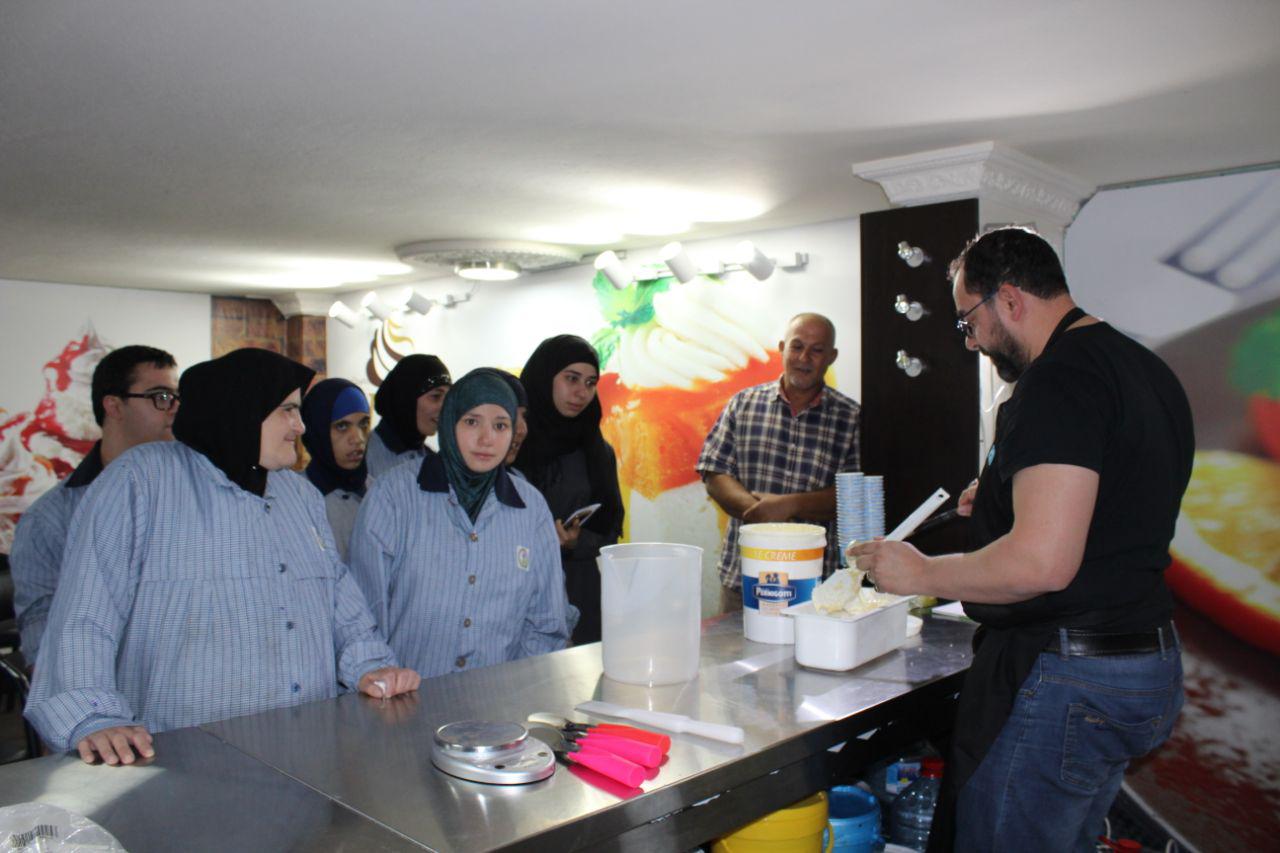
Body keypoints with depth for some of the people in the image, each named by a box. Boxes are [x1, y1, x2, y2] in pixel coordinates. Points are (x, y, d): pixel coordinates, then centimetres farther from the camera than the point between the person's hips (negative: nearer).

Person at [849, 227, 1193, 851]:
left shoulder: (1059, 378, -19)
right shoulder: (1146, 370, 13)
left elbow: (1042, 562, -28)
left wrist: (922, 573, -14)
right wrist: (1009, 503, 20)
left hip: (1060, 682, -11)